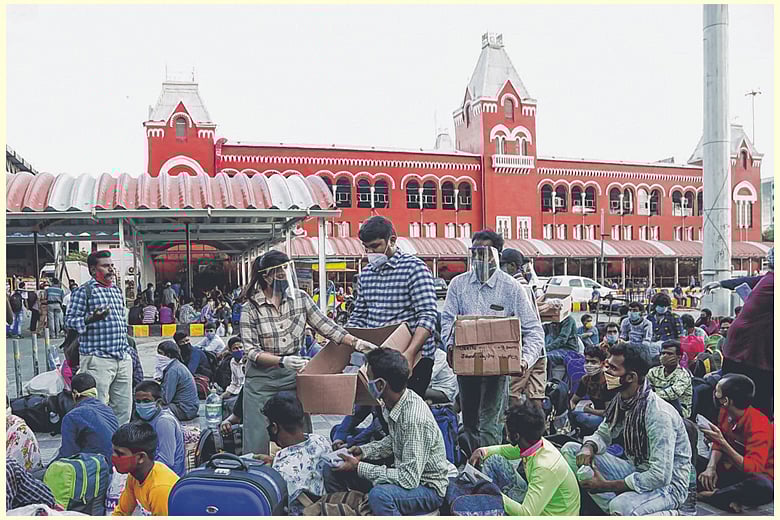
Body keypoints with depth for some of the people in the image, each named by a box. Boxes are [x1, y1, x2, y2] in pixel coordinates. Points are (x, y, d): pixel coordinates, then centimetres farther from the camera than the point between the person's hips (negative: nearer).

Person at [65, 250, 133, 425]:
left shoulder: (117, 290, 19)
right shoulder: (83, 291, -3)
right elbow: (69, 321, -8)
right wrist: (90, 319, -26)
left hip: (123, 358, 7)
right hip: (97, 359, -7)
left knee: (124, 408, 10)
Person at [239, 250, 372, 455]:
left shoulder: (300, 297, 0)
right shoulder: (251, 307, -10)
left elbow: (325, 325, -1)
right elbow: (251, 350, -12)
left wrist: (356, 342, -12)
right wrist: (282, 361, -26)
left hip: (293, 376, 3)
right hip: (262, 379, -3)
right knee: (259, 439, 2)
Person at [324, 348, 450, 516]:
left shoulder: (416, 418, -32)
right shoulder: (390, 404, -5)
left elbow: (409, 479, -31)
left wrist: (359, 467, -24)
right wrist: (363, 451, 0)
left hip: (428, 488, -8)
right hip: (407, 473, 8)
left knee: (380, 494, -38)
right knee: (333, 470, 5)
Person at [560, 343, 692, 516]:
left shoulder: (659, 414, -28)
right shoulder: (620, 400, -3)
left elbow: (660, 477, -29)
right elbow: (603, 434, 11)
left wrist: (606, 485, -24)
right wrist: (588, 447, -15)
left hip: (667, 483, -7)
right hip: (635, 470, 8)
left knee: (621, 506, -38)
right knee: (570, 450, -6)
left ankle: (669, 515, -6)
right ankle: (615, 511, -10)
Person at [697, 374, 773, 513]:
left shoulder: (758, 425, -26)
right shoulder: (725, 412, -3)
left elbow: (752, 468, -33)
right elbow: (718, 444, 7)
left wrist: (722, 442, -37)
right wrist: (711, 467, -12)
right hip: (731, 469, 7)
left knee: (763, 488, -42)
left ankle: (710, 495, -24)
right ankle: (727, 500, -22)